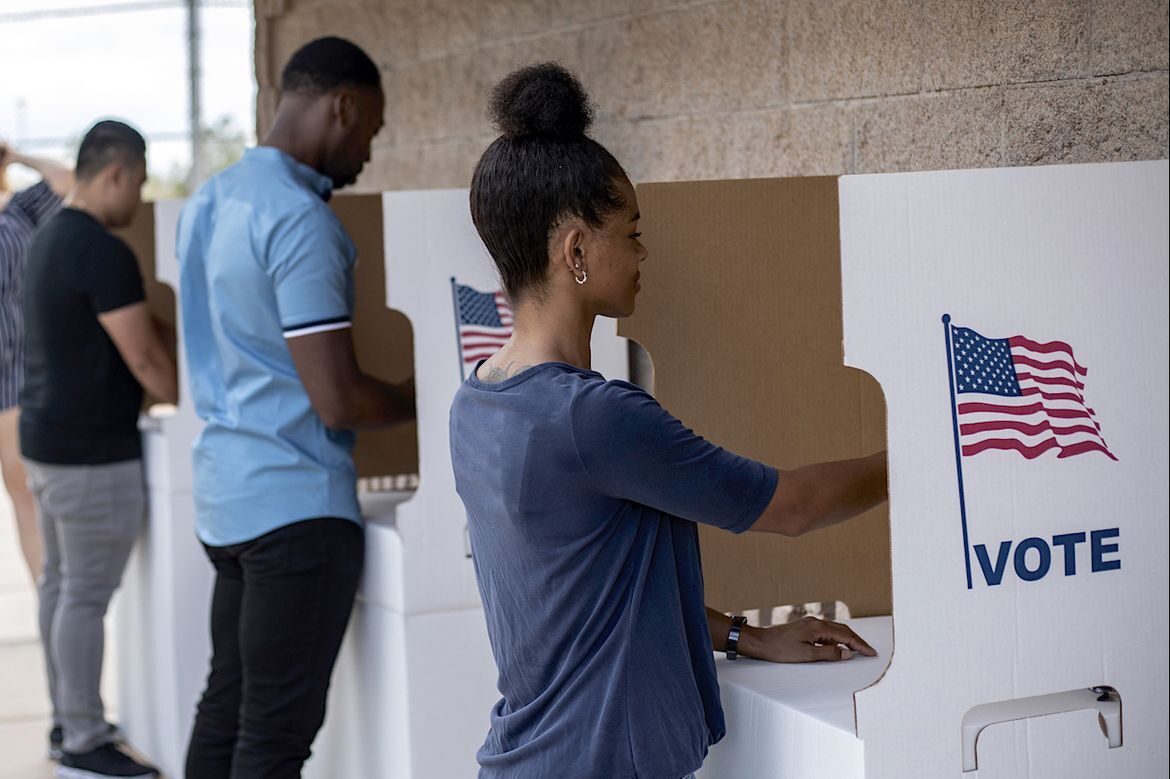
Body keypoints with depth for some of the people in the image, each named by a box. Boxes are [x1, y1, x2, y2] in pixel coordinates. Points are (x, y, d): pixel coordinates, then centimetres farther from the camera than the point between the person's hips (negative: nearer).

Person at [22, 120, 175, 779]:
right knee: (88, 596, -4)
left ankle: (68, 719, 26)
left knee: (61, 583, 15)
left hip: (48, 438, 10)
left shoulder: (50, 238, 11)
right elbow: (144, 359, -18)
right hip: (93, 452, -10)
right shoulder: (104, 252, -19)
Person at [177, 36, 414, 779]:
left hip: (227, 492, 9)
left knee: (227, 705, 14)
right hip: (297, 502, -9)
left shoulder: (211, 200, 11)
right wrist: (424, 398, -2)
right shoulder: (300, 218, -17)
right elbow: (339, 402, -19)